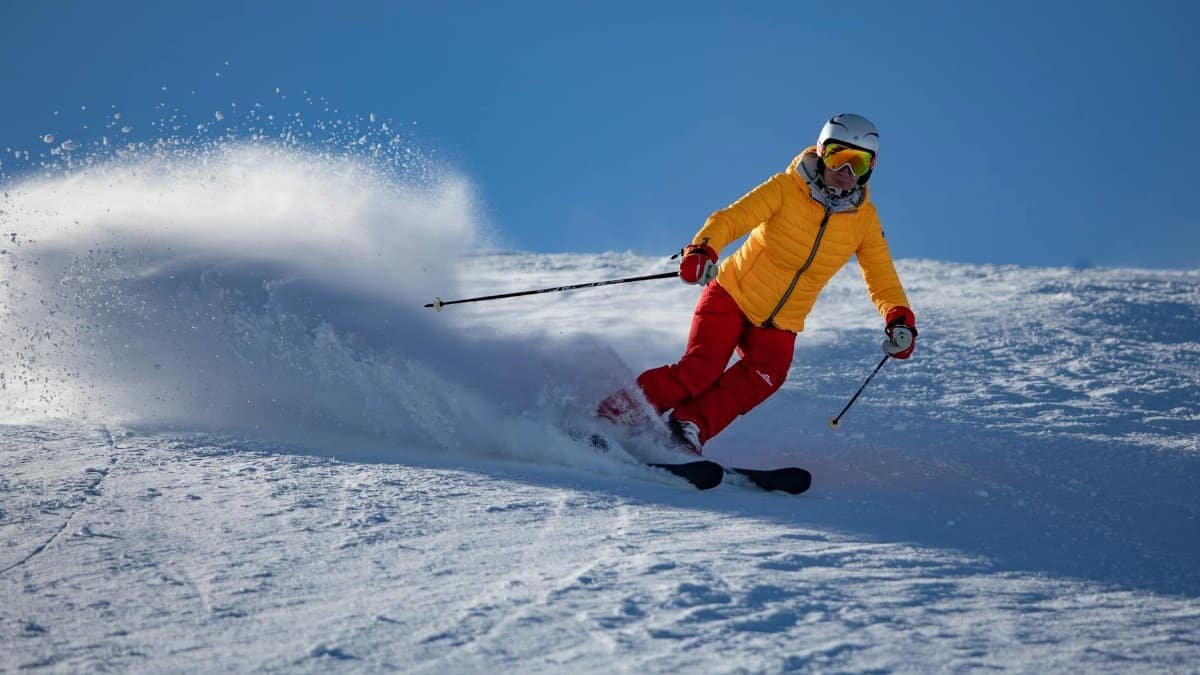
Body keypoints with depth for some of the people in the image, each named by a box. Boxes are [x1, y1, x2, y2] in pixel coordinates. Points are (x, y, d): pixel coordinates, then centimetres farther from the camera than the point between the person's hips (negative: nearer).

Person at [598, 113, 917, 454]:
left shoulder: (864, 219, -3)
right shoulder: (785, 189, -14)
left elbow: (881, 277, 4)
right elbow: (731, 218, -24)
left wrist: (900, 319, -16)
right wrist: (702, 250, -45)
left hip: (779, 326, 3)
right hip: (732, 296, -3)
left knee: (764, 377, -26)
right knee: (699, 371, -21)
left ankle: (689, 425, -20)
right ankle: (617, 411, -7)